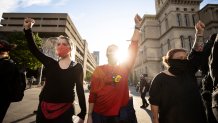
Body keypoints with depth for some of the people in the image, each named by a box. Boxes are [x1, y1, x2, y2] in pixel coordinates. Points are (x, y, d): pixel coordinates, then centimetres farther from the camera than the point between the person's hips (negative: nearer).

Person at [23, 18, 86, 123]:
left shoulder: (77, 67, -6)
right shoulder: (50, 63, 2)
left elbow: (80, 90, -5)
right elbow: (33, 49, 3)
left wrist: (83, 113, -4)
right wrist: (27, 29, -8)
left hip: (65, 110, -3)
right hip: (44, 108, 3)